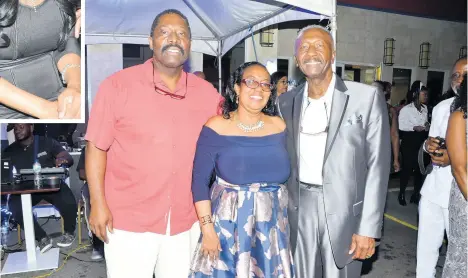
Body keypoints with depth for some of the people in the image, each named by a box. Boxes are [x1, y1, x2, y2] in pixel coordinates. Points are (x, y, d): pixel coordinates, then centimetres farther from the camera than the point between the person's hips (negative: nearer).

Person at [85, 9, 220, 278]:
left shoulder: (207, 93, 0)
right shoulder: (118, 85, -9)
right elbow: (97, 147, -7)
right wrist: (98, 204, -11)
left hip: (186, 222, 4)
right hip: (129, 222, -3)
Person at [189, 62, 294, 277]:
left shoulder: (279, 126, -1)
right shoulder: (216, 127, -11)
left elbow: (288, 175, 8)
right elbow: (200, 180, -8)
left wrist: (289, 217, 10)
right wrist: (207, 227, -11)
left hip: (272, 225, 3)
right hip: (229, 222, -3)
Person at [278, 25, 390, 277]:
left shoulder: (367, 97, -7)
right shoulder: (286, 102, 4)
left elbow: (377, 165, -8)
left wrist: (368, 228, -11)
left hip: (344, 211, -3)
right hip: (298, 211, 3)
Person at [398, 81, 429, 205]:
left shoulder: (425, 108, 6)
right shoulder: (406, 109, -11)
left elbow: (425, 123, 17)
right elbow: (400, 127, -11)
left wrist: (427, 126, -5)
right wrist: (414, 128, -22)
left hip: (422, 143, 5)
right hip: (409, 143, -5)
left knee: (420, 169, 9)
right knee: (407, 168, 1)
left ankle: (416, 193, 25)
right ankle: (402, 193, 18)